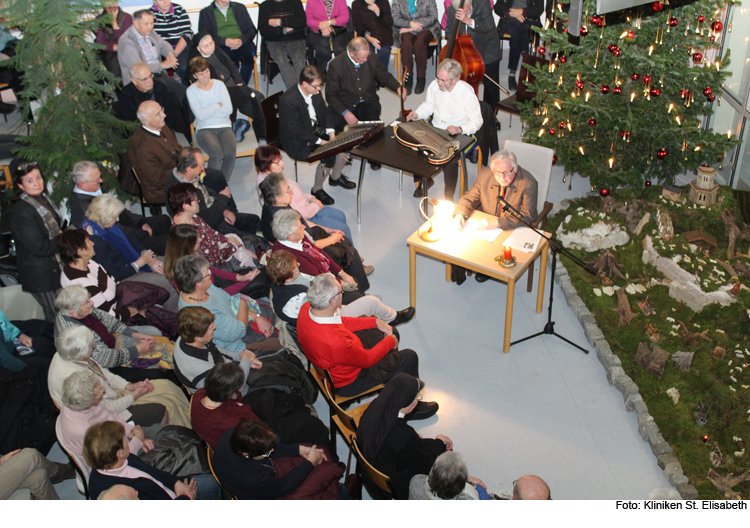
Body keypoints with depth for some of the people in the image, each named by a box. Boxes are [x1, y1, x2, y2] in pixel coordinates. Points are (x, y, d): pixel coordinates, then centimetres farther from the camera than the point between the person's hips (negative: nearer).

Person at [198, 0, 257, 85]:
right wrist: (224, 41, -15)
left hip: (242, 44, 2)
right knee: (232, 63, -36)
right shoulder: (205, 12, 13)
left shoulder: (240, 7, 22)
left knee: (249, 58, -33)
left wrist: (242, 40, -8)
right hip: (221, 46, -2)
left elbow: (252, 29, 14)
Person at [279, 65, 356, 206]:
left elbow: (324, 112, 9)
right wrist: (320, 141, -25)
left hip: (317, 130, 8)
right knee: (329, 156, -26)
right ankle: (316, 190, -4)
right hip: (298, 142, -8)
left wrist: (331, 132, -7)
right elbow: (296, 131, -26)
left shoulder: (315, 92, -4)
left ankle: (336, 176, 22)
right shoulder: (289, 101, -28)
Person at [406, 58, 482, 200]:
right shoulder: (434, 85, -2)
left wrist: (460, 129, -30)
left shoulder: (466, 91, -16)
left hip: (459, 135, -5)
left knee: (450, 160, -31)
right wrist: (417, 114, -5)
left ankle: (449, 198, -9)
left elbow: (476, 121, -12)